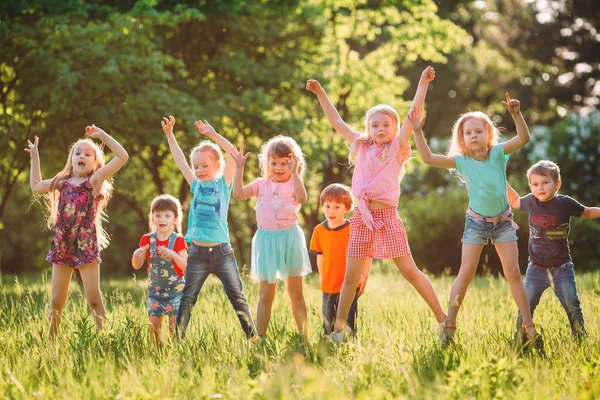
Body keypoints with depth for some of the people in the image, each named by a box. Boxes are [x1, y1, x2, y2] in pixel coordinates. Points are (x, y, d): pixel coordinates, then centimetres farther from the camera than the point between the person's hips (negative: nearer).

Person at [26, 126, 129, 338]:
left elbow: (123, 156, -11)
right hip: (61, 247, 4)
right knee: (56, 301, 7)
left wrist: (102, 135, -11)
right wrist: (35, 158, 27)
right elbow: (36, 186, 29)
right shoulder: (62, 183, 11)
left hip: (86, 246, -4)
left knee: (94, 299, -7)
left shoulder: (95, 180, -1)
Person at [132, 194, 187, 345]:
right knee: (153, 324, 3)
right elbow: (137, 266, 1)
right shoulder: (148, 239, 0)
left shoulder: (178, 240, -8)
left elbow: (186, 267, -14)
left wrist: (173, 254, -30)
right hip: (155, 289, 3)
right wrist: (136, 254, -20)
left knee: (174, 324, -6)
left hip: (175, 289, -3)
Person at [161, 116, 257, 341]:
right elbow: (179, 160, 14)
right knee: (188, 299, 5)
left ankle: (252, 336, 2)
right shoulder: (197, 186, 11)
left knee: (237, 297, -1)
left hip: (222, 251, -3)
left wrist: (213, 135, -13)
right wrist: (169, 134, 11)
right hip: (197, 252, 3)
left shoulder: (223, 183, 3)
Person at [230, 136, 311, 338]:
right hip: (266, 240, 2)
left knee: (296, 293, 9)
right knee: (266, 295, 6)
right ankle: (260, 337, 9)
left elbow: (302, 198, -25)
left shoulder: (293, 184, -3)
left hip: (290, 238, -1)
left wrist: (294, 173, -29)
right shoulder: (261, 185, 4)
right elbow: (238, 193, -9)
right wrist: (239, 167, -12)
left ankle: (303, 335, 16)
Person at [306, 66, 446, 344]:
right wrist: (320, 94, 19)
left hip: (387, 216, -3)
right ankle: (338, 329, 13)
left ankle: (442, 318, 7)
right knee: (351, 277, 5)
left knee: (409, 271, -2)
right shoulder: (361, 146, 12)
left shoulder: (396, 147, 2)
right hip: (362, 217, 3)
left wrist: (422, 84, -12)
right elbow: (336, 121, 19)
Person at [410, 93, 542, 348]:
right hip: (476, 223, 0)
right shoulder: (461, 161, -5)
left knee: (513, 273, 0)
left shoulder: (498, 153, -7)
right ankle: (449, 325, 2)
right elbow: (428, 158, -7)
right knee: (466, 273, -3)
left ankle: (529, 327, 3)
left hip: (503, 221, 0)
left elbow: (523, 138, -19)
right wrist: (418, 131, -13)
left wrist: (516, 114, -32)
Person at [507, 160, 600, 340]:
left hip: (561, 268, -1)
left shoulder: (565, 203, -9)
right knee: (526, 304, -2)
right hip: (536, 268, 2)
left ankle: (580, 336, 13)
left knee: (572, 304, -1)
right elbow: (515, 201, 21)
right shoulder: (530, 201, -3)